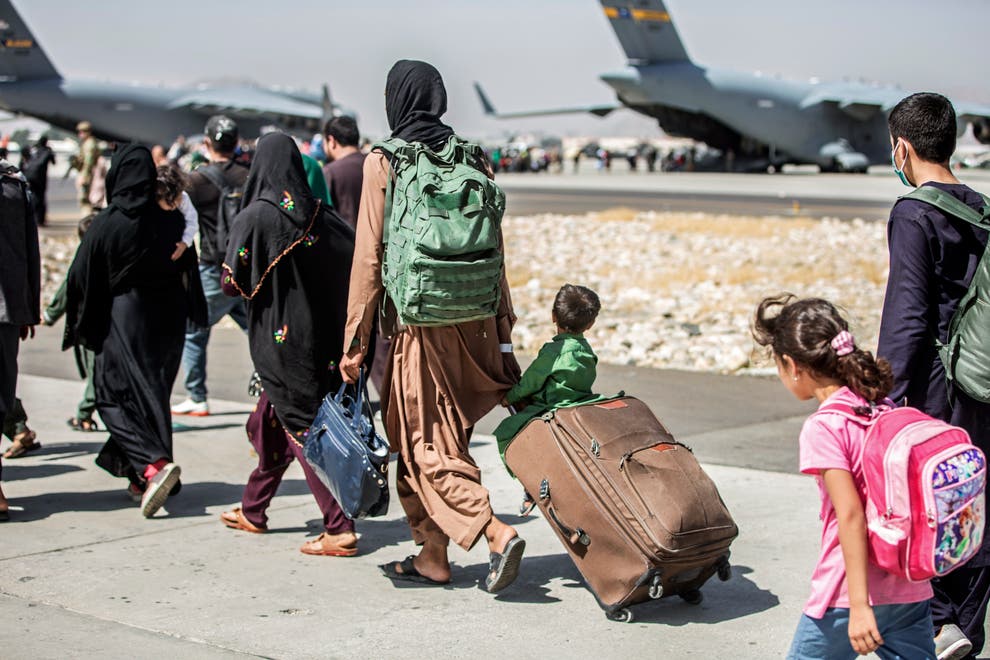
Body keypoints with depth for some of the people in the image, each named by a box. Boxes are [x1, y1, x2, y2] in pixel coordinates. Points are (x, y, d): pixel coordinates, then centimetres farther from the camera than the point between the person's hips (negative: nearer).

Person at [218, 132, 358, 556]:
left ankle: (339, 529, -8)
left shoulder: (254, 217, -15)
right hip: (318, 337, 6)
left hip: (276, 338, -6)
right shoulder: (320, 216, 0)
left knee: (303, 429, -3)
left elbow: (233, 283, -15)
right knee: (272, 421, 21)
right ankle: (253, 510, 34)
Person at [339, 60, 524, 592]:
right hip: (471, 321, 5)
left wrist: (355, 340, -4)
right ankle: (433, 555, 21)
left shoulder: (383, 163, -8)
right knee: (438, 436, 16)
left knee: (426, 443, 2)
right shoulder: (473, 158, 5)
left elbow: (369, 256, -9)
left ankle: (496, 533, -15)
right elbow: (494, 251, 8)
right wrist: (502, 326, 15)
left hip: (418, 323, -5)